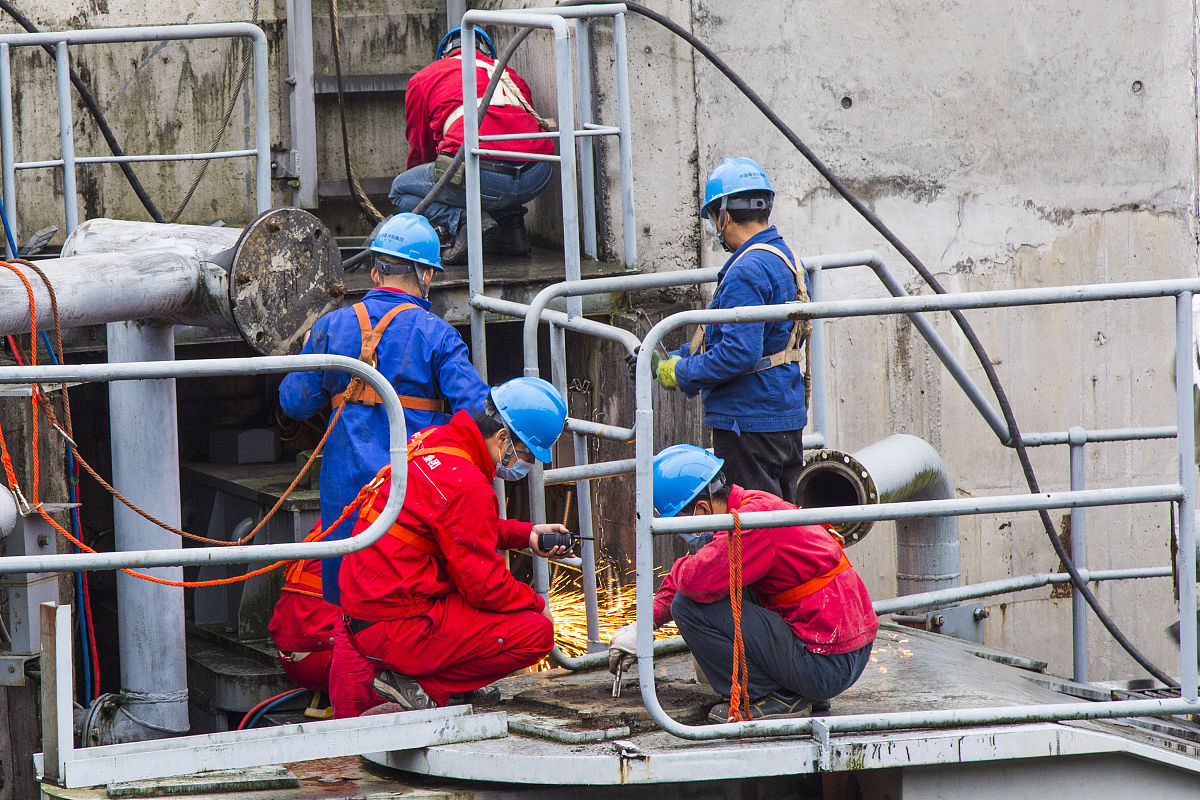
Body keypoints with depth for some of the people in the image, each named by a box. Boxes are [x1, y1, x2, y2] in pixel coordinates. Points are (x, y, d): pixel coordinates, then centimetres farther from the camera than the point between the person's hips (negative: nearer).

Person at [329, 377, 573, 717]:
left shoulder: (434, 441, 8)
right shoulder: (466, 486, -21)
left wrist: (526, 534, 16)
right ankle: (418, 685, -5)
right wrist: (537, 604, 1)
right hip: (397, 628, -10)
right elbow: (483, 584, -17)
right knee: (537, 633, -10)